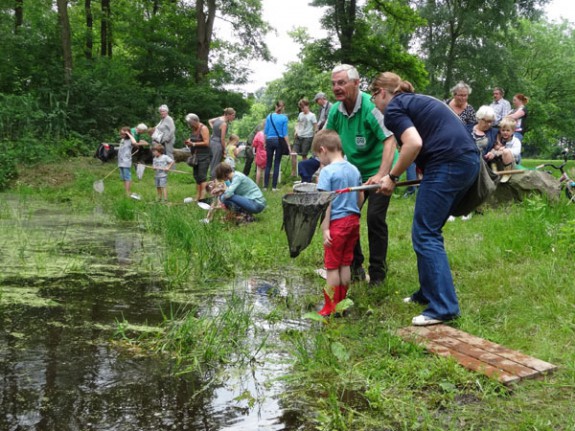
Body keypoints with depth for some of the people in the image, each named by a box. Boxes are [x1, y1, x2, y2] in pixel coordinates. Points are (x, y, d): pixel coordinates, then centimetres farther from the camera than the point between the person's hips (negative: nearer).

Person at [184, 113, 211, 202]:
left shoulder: (203, 129, -11)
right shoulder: (193, 130, 11)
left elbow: (206, 142, -17)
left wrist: (193, 144, -18)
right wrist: (188, 143, -1)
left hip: (204, 156, -8)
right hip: (195, 156, 8)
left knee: (202, 177, -13)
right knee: (196, 177, 7)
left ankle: (202, 198, -16)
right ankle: (197, 197, 11)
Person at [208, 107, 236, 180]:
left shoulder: (219, 118, 7)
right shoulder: (224, 124, -17)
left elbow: (210, 121, 28)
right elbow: (222, 139, -16)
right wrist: (224, 150, -6)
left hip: (211, 141, 9)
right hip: (217, 144, -9)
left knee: (212, 163, 14)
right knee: (216, 165, -4)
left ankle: (212, 178, 20)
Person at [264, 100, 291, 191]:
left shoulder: (269, 116, 3)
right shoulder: (284, 118, -4)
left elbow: (265, 131, 4)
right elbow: (285, 133, -6)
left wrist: (265, 143, 12)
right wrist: (288, 145, -2)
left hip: (269, 140, 2)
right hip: (279, 141, -2)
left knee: (268, 164, 7)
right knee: (277, 164, 3)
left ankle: (265, 185, 5)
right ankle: (274, 186, 2)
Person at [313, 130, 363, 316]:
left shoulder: (327, 171, -14)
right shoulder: (354, 169, 7)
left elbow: (326, 203, -18)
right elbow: (360, 198, 14)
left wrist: (325, 229, -17)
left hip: (337, 222, -7)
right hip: (353, 220, 7)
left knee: (332, 266, 3)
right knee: (345, 264, 16)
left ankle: (331, 308, 10)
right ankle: (342, 302, 25)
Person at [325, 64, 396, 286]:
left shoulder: (370, 107, -23)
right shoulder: (335, 110, -4)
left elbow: (390, 140, -30)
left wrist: (381, 175, -39)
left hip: (378, 171, -6)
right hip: (353, 173, 7)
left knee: (375, 218, -12)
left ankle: (377, 273, 2)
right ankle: (355, 266, 22)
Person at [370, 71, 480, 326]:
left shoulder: (394, 108, -1)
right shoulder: (417, 101, 27)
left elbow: (414, 143, -17)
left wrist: (392, 177, -6)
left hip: (447, 165, -9)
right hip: (469, 161, 9)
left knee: (424, 235, -5)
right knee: (429, 231, 17)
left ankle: (443, 307, -7)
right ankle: (428, 293, 25)